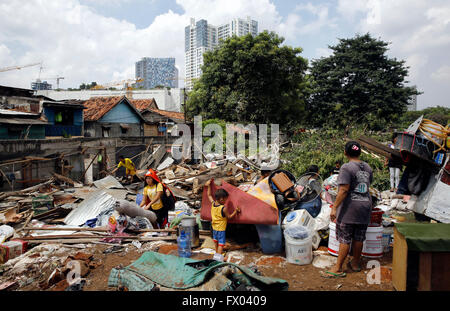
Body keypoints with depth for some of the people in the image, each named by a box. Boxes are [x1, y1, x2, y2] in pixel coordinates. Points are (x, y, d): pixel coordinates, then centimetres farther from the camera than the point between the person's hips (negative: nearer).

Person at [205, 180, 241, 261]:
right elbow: (229, 217, -13)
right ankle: (218, 255, -2)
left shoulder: (213, 203, -9)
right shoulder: (223, 208, -27)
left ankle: (217, 252, 39)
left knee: (215, 240, 24)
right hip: (221, 228, -7)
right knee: (221, 242, 1)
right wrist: (235, 211, -7)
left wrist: (209, 186, 16)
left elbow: (209, 195, 8)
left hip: (214, 227, 7)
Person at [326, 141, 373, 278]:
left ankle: (338, 268, 3)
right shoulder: (367, 167, 9)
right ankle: (356, 263, 29)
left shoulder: (347, 167, -14)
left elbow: (344, 190, -20)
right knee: (359, 238, 15)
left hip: (350, 208, -6)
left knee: (345, 239, -2)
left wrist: (334, 207, -18)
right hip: (365, 206, 7)